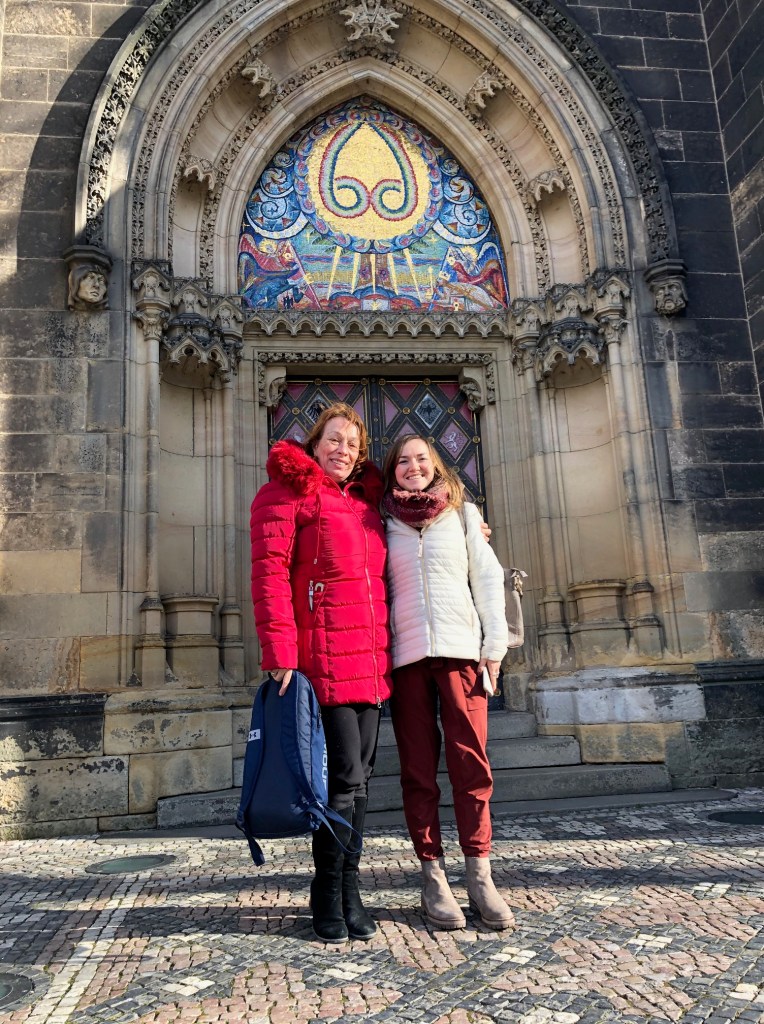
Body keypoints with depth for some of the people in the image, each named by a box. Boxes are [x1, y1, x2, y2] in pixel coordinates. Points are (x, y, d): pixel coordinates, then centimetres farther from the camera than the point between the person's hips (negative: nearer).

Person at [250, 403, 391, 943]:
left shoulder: (365, 500, 21)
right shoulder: (287, 492, 1)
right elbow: (270, 571, -9)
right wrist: (279, 651, -17)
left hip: (371, 659, 7)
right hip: (324, 657, -7)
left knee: (361, 776, 10)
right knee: (345, 776, -5)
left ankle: (350, 887, 23)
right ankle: (329, 895, 13)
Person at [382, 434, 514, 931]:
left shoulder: (463, 514, 11)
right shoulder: (384, 522, 12)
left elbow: (488, 579, 8)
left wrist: (494, 646, 0)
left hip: (460, 649, 0)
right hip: (405, 656, 1)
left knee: (471, 763, -3)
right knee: (419, 770, 3)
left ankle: (480, 874, 8)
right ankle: (434, 877, 11)